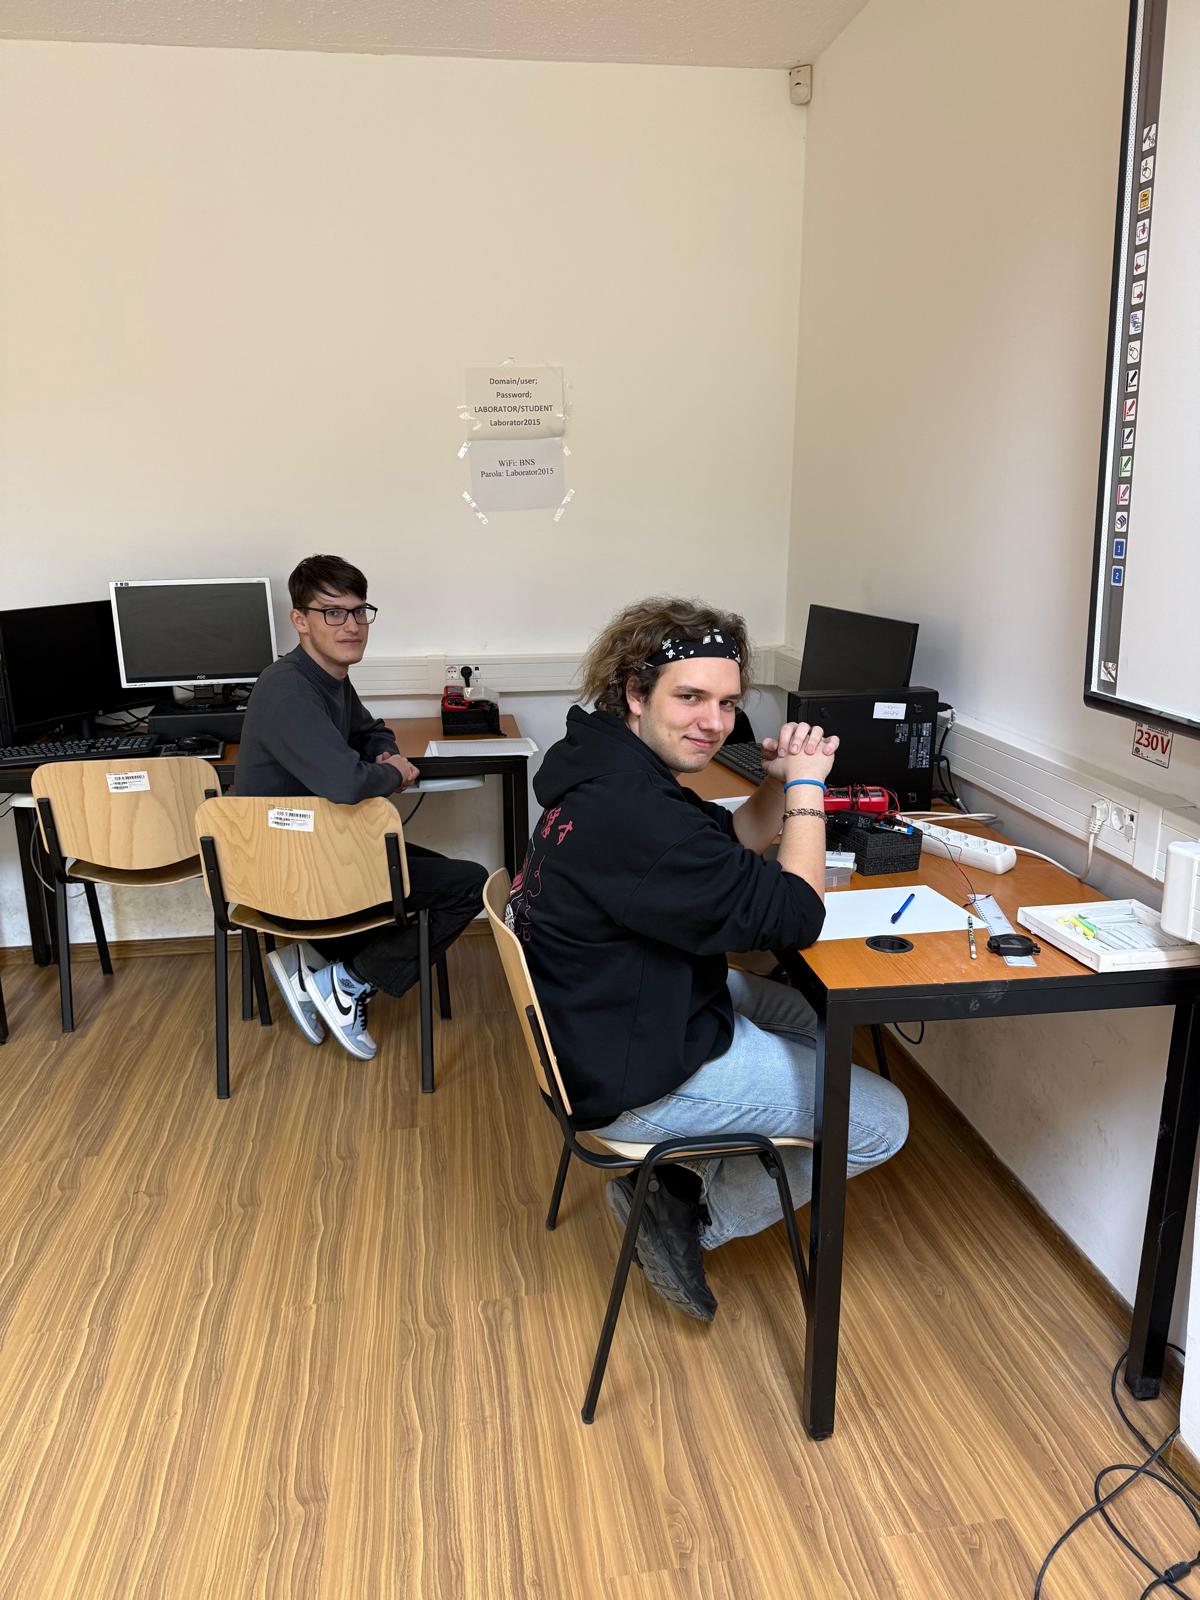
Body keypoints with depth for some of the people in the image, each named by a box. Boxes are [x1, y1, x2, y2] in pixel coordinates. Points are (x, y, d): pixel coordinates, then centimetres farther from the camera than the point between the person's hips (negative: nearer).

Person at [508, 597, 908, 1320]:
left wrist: (781, 782, -6)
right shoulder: (630, 814, -32)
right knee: (882, 1120, 0)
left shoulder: (609, 769, 0)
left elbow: (732, 841, 14)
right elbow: (796, 914, -24)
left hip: (633, 1010, 10)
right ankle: (694, 1218, 12)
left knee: (817, 1016, 24)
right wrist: (806, 785, -12)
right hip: (633, 1079, -10)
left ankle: (686, 1171, 19)